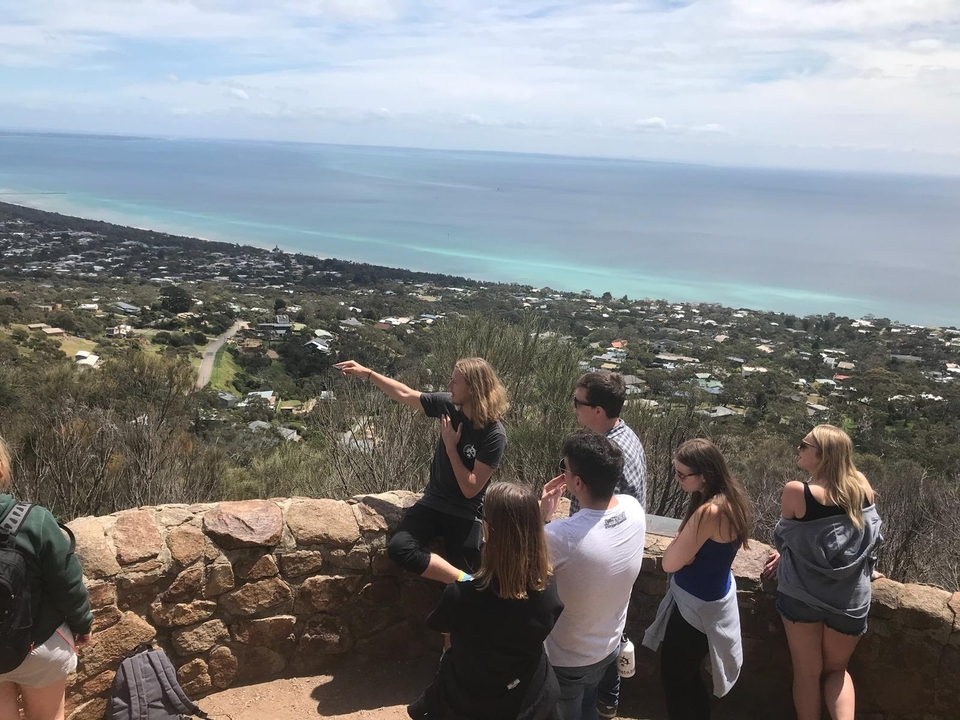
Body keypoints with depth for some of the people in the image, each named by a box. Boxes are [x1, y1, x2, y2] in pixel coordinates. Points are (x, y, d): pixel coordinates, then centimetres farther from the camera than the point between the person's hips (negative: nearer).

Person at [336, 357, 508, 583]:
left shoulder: (494, 435, -19)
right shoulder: (448, 404, -5)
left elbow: (470, 489, -18)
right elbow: (404, 394, 9)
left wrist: (450, 447, -16)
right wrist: (367, 373, 10)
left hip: (465, 514, -4)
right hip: (433, 502, 5)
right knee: (398, 549, -23)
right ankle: (465, 581, -18)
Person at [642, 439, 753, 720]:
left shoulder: (710, 512, -34)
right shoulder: (728, 499, -4)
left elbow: (669, 563, -26)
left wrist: (681, 538, -12)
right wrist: (685, 542, -13)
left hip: (698, 606, -9)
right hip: (710, 596, 9)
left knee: (673, 679, 11)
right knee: (686, 675, 26)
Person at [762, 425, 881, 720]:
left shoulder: (796, 491, -18)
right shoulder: (862, 486, -6)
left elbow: (784, 537, -3)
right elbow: (840, 535, 8)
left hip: (803, 594, -3)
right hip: (849, 599, 3)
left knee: (807, 673, 16)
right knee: (836, 669, 23)